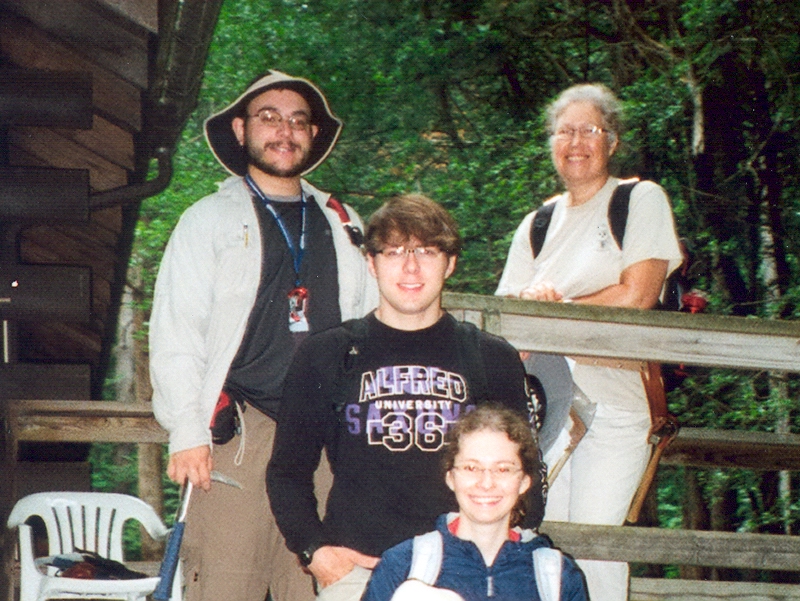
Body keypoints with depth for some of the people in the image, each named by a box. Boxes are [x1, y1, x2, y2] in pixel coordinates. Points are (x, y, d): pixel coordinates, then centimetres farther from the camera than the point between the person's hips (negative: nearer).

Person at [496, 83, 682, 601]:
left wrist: (550, 309, -2)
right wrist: (530, 298, -10)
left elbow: (636, 296, -9)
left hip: (615, 400, -5)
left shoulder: (642, 200, 2)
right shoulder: (539, 223, 18)